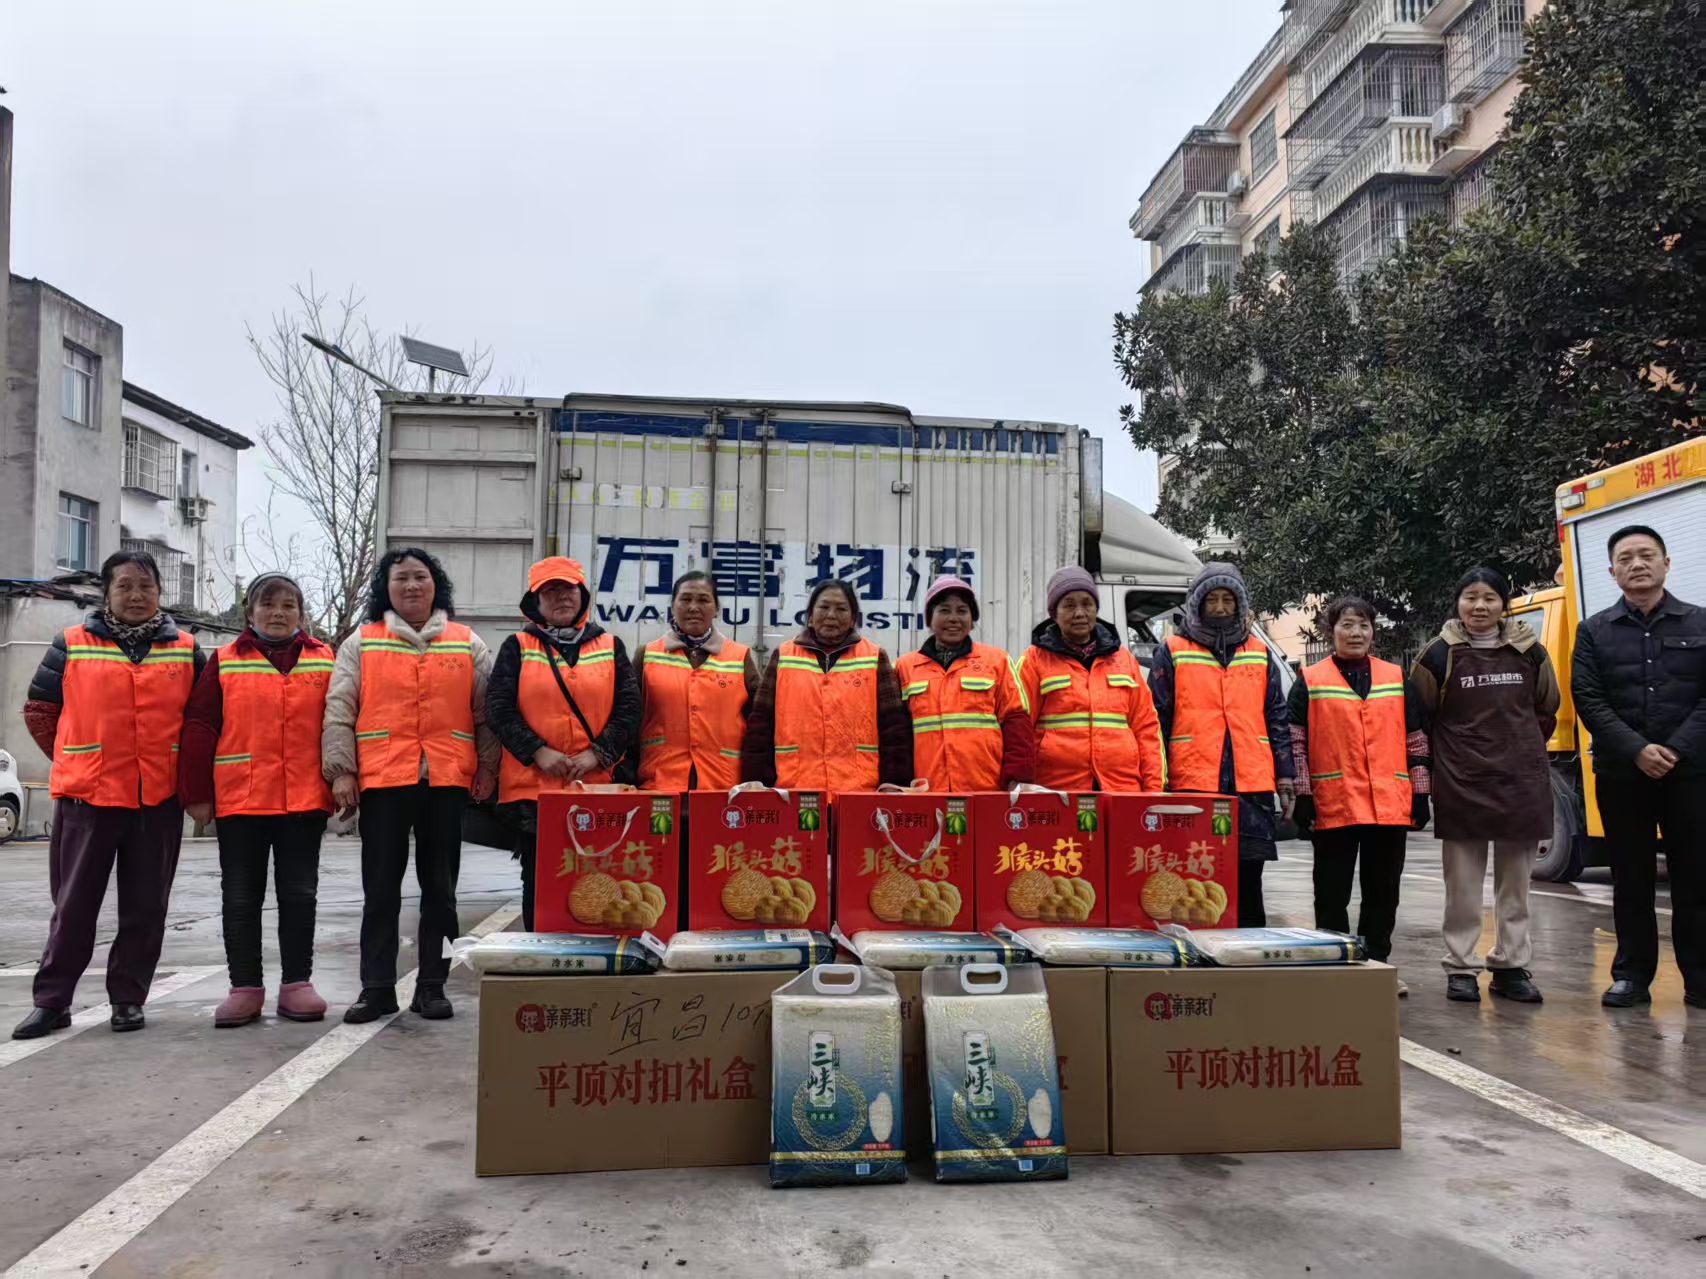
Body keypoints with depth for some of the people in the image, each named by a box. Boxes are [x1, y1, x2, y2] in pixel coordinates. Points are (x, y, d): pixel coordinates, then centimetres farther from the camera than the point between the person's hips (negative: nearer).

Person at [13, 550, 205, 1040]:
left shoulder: (186, 651, 6)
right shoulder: (72, 646, 3)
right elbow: (38, 711, 11)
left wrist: (177, 765, 8)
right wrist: (76, 761, 9)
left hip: (159, 800, 1)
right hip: (86, 797, -1)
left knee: (144, 907, 6)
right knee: (74, 905, 6)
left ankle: (128, 998, 18)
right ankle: (52, 999, 17)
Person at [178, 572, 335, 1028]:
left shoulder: (324, 661, 6)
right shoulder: (224, 663, 5)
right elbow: (198, 728, 2)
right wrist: (196, 794, -3)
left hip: (305, 800, 0)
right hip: (238, 801, 0)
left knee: (299, 894, 6)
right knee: (241, 897, 7)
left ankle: (296, 983, 15)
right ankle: (245, 987, 16)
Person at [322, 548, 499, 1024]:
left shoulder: (468, 644, 9)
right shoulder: (360, 644, 8)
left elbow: (486, 711, 8)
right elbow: (338, 712, 3)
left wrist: (487, 766, 1)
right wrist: (341, 770, -5)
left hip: (447, 781, 1)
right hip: (381, 780, 0)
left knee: (440, 888, 7)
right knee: (381, 890, 5)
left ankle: (432, 986, 16)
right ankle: (377, 988, 14)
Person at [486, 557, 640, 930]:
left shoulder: (610, 646, 10)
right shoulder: (517, 647, 7)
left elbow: (628, 706, 4)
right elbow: (498, 708, -2)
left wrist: (598, 753, -9)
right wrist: (538, 752, -13)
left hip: (596, 787, 1)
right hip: (532, 786, -1)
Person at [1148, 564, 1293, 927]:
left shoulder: (1259, 654, 15)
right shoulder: (1172, 653, 5)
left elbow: (1276, 720, 15)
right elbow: (1157, 721, 2)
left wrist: (1284, 782, 9)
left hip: (1252, 788, 3)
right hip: (1192, 788, -3)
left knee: (1248, 885, 9)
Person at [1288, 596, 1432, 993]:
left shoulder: (1397, 679, 11)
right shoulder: (1310, 682, 1)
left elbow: (1415, 742, 13)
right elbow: (1295, 744, -1)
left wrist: (1419, 795, 8)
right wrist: (1302, 797, -6)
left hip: (1391, 807, 3)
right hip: (1333, 808, -3)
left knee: (1383, 892, 11)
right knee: (1332, 894, 4)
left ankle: (1377, 964, 23)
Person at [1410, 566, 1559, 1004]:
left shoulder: (1530, 652, 5)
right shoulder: (1439, 656, -3)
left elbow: (1546, 709, 17)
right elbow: (1420, 717, 3)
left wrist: (1523, 751, 14)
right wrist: (1449, 756, 6)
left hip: (1522, 782, 3)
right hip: (1461, 785, -2)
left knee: (1515, 885, 9)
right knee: (1463, 886, 3)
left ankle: (1511, 966, 19)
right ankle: (1461, 969, 11)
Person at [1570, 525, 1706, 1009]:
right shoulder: (1595, 631, 6)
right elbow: (1588, 700, -2)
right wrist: (1637, 750, -13)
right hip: (1621, 773, 0)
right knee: (1631, 878, 7)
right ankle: (1632, 975, 14)